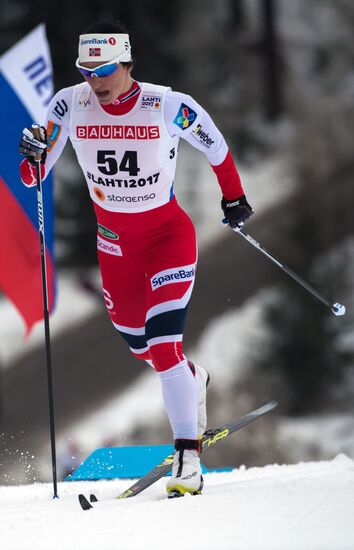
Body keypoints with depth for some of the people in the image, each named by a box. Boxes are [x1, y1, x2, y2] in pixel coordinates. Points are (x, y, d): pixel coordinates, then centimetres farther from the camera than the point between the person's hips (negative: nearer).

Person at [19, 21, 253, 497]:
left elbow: (217, 149, 0)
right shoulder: (71, 105, -13)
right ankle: (193, 381, 52)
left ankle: (188, 457, -16)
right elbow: (34, 176, -8)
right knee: (138, 345, 19)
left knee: (163, 345, -19)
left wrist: (234, 199, 12)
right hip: (114, 241, 4)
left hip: (168, 234, -4)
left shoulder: (170, 107, -20)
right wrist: (33, 157, -30)